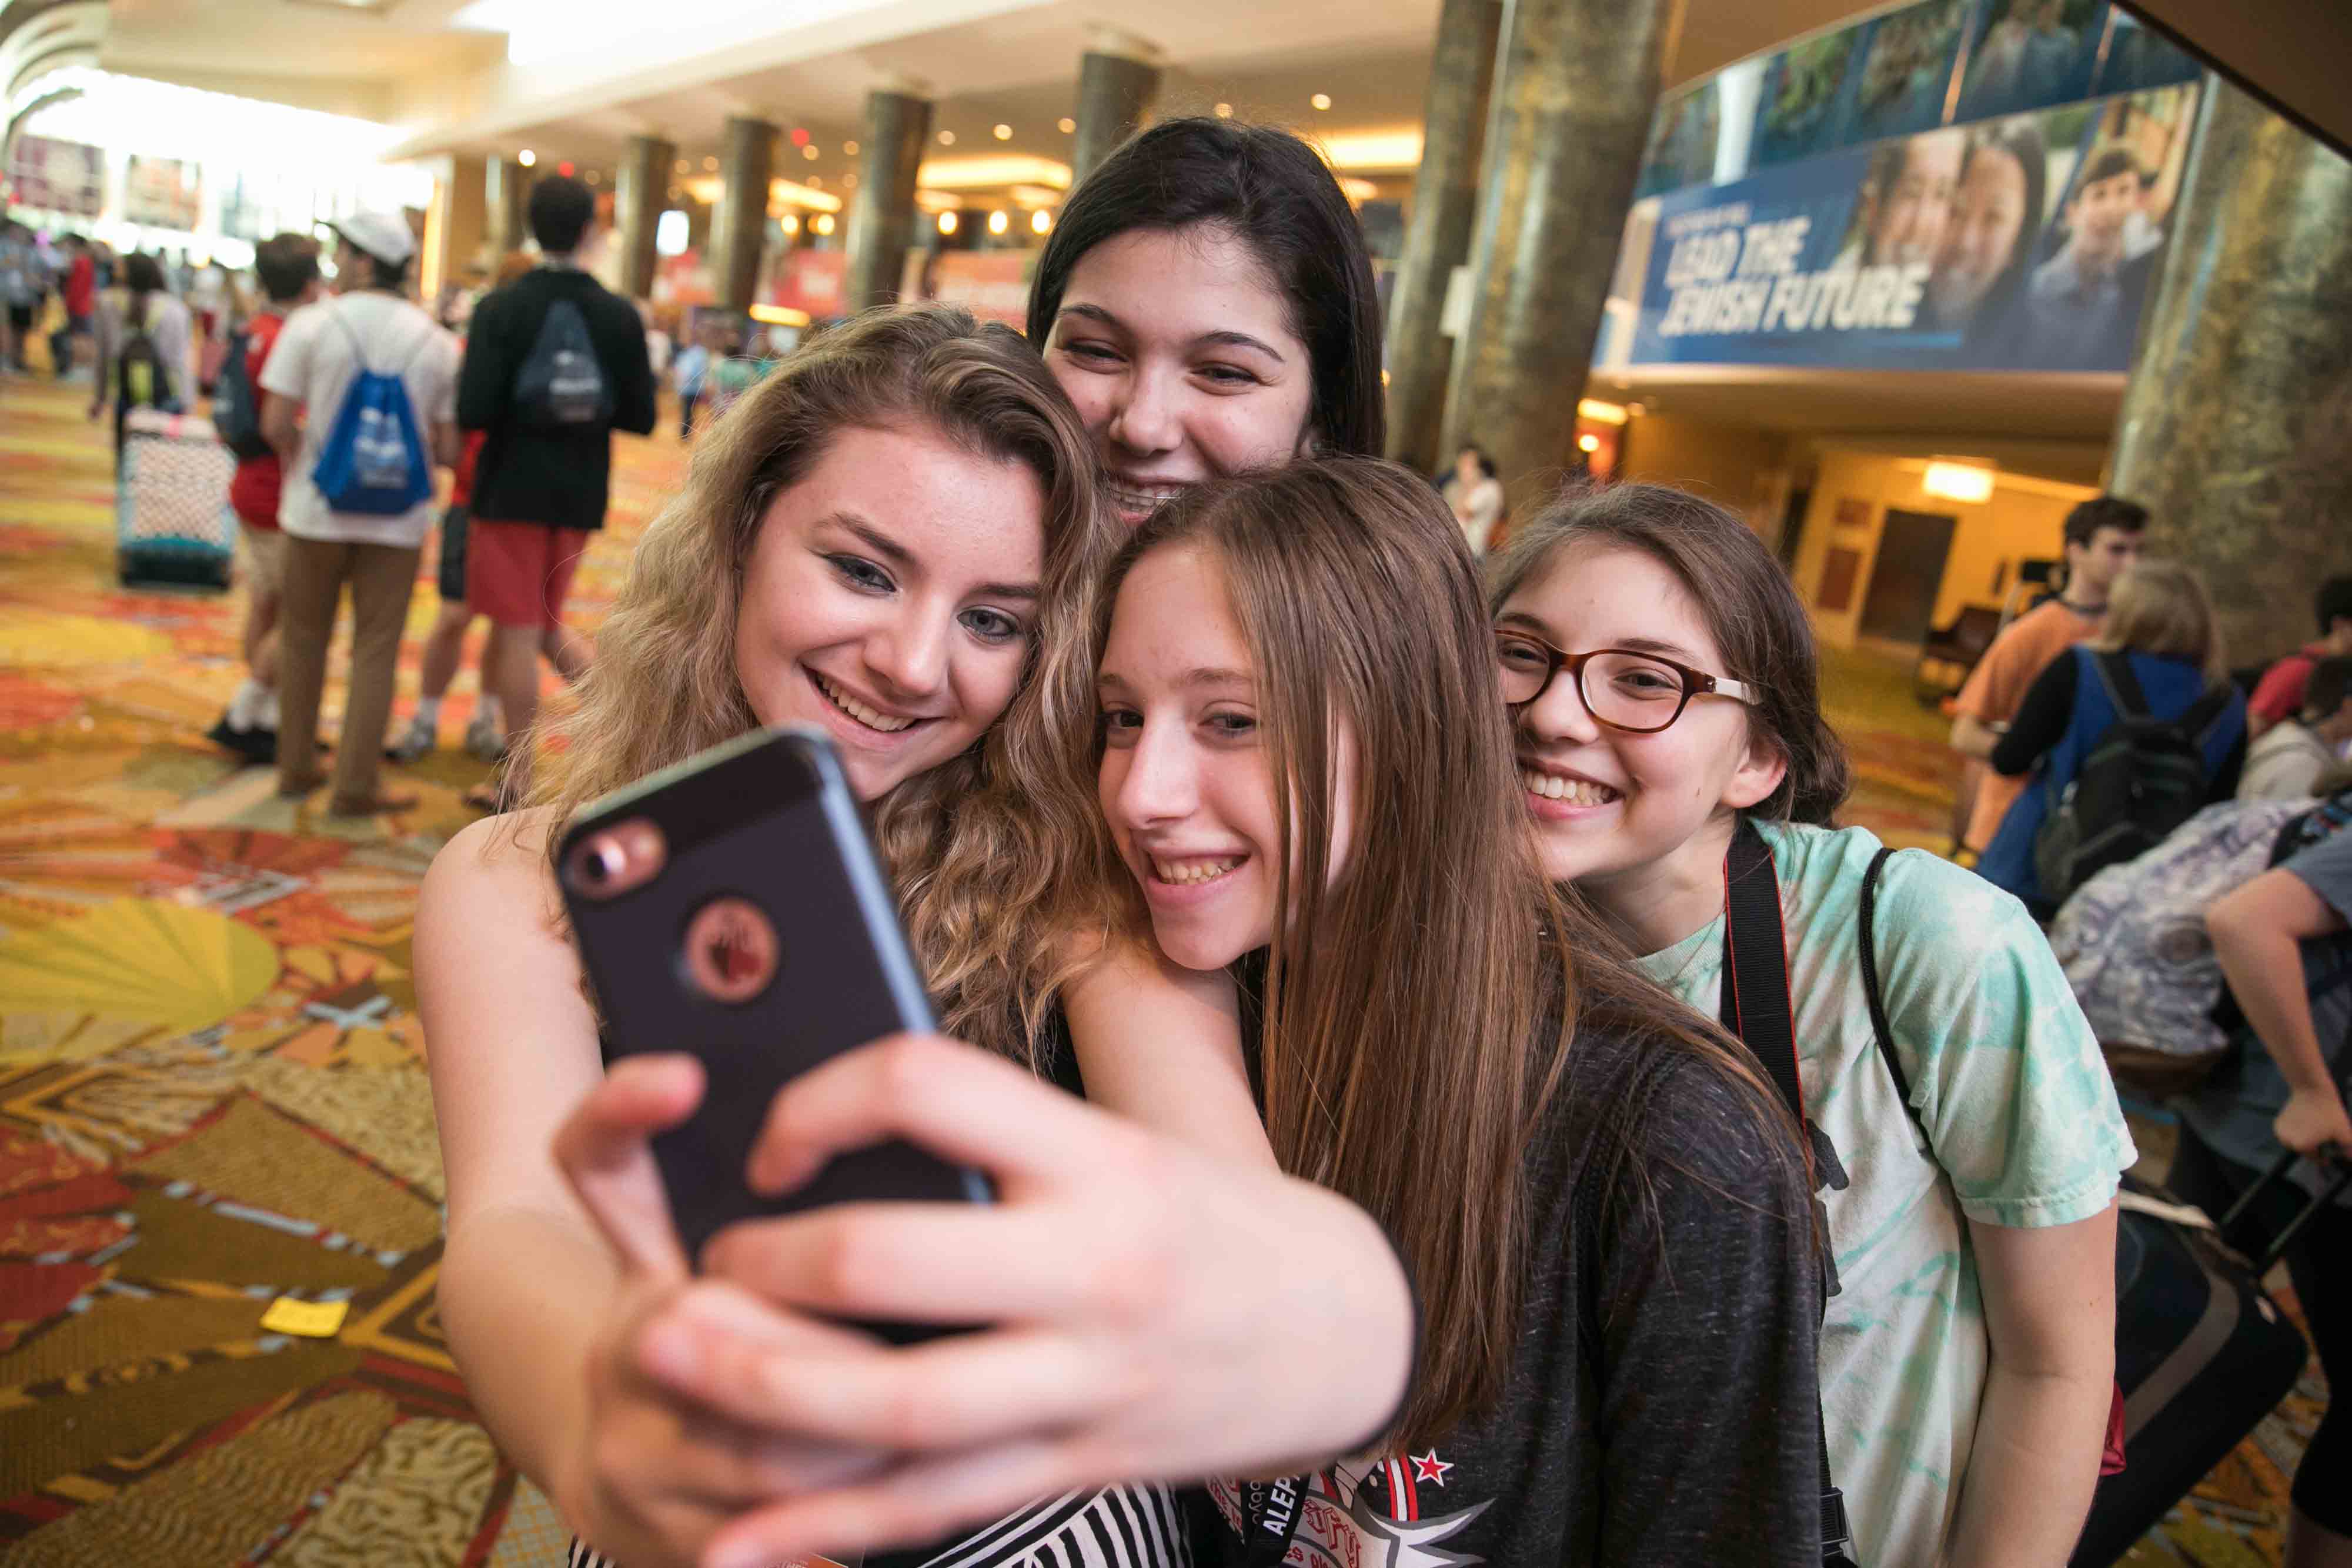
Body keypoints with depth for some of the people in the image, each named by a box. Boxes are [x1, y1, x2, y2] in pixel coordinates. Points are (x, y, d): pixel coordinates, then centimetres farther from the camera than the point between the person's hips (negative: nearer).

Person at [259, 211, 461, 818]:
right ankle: (356, 785, 9)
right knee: (375, 653, 6)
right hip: (396, 518, 0)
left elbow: (276, 425, -10)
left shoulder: (311, 324, -6)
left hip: (317, 510, 0)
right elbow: (448, 449, -4)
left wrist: (301, 460, 11)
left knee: (303, 641, 16)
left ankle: (297, 767, 26)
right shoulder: (437, 343, -2)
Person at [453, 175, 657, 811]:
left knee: (517, 631, 4)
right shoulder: (621, 315, -3)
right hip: (581, 494, 3)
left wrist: (521, 408, 5)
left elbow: (473, 411, -16)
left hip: (511, 489, -3)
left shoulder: (500, 310, -10)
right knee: (544, 620, 22)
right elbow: (640, 418, -2)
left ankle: (518, 781, 12)